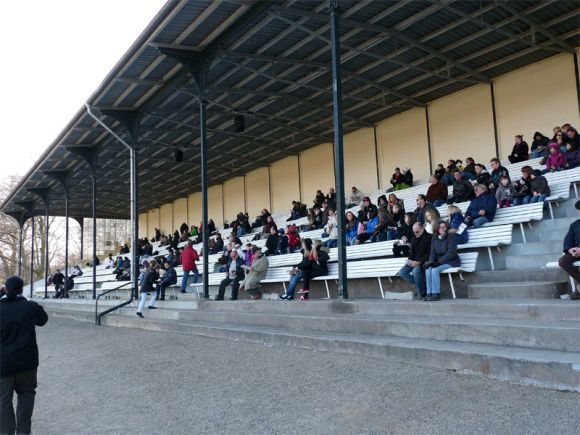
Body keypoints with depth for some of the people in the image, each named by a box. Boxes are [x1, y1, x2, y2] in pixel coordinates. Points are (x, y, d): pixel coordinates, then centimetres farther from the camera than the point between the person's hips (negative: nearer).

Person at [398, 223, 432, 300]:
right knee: (402, 272, -16)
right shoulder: (413, 238, 18)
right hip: (413, 262, 7)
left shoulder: (429, 237, -5)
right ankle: (421, 284, -5)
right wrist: (409, 260, 1)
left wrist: (419, 262, -21)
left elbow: (430, 254, -12)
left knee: (416, 270, -36)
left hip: (423, 262, -7)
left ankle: (422, 292, -15)